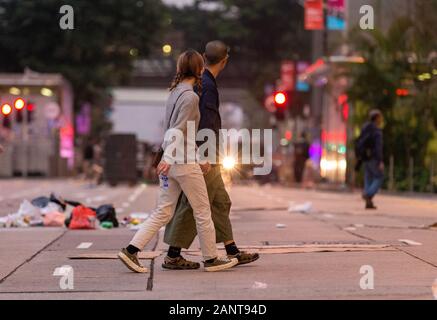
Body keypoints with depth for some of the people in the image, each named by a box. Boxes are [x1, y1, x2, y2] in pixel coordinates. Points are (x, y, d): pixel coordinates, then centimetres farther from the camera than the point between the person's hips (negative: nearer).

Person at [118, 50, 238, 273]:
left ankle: (131, 250, 2)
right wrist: (169, 159, -22)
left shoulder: (174, 93, 13)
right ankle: (211, 259, 15)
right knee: (202, 212, 5)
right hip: (184, 162, -8)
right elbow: (178, 130, -19)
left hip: (170, 161, 8)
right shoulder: (190, 96, -13)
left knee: (163, 212, 9)